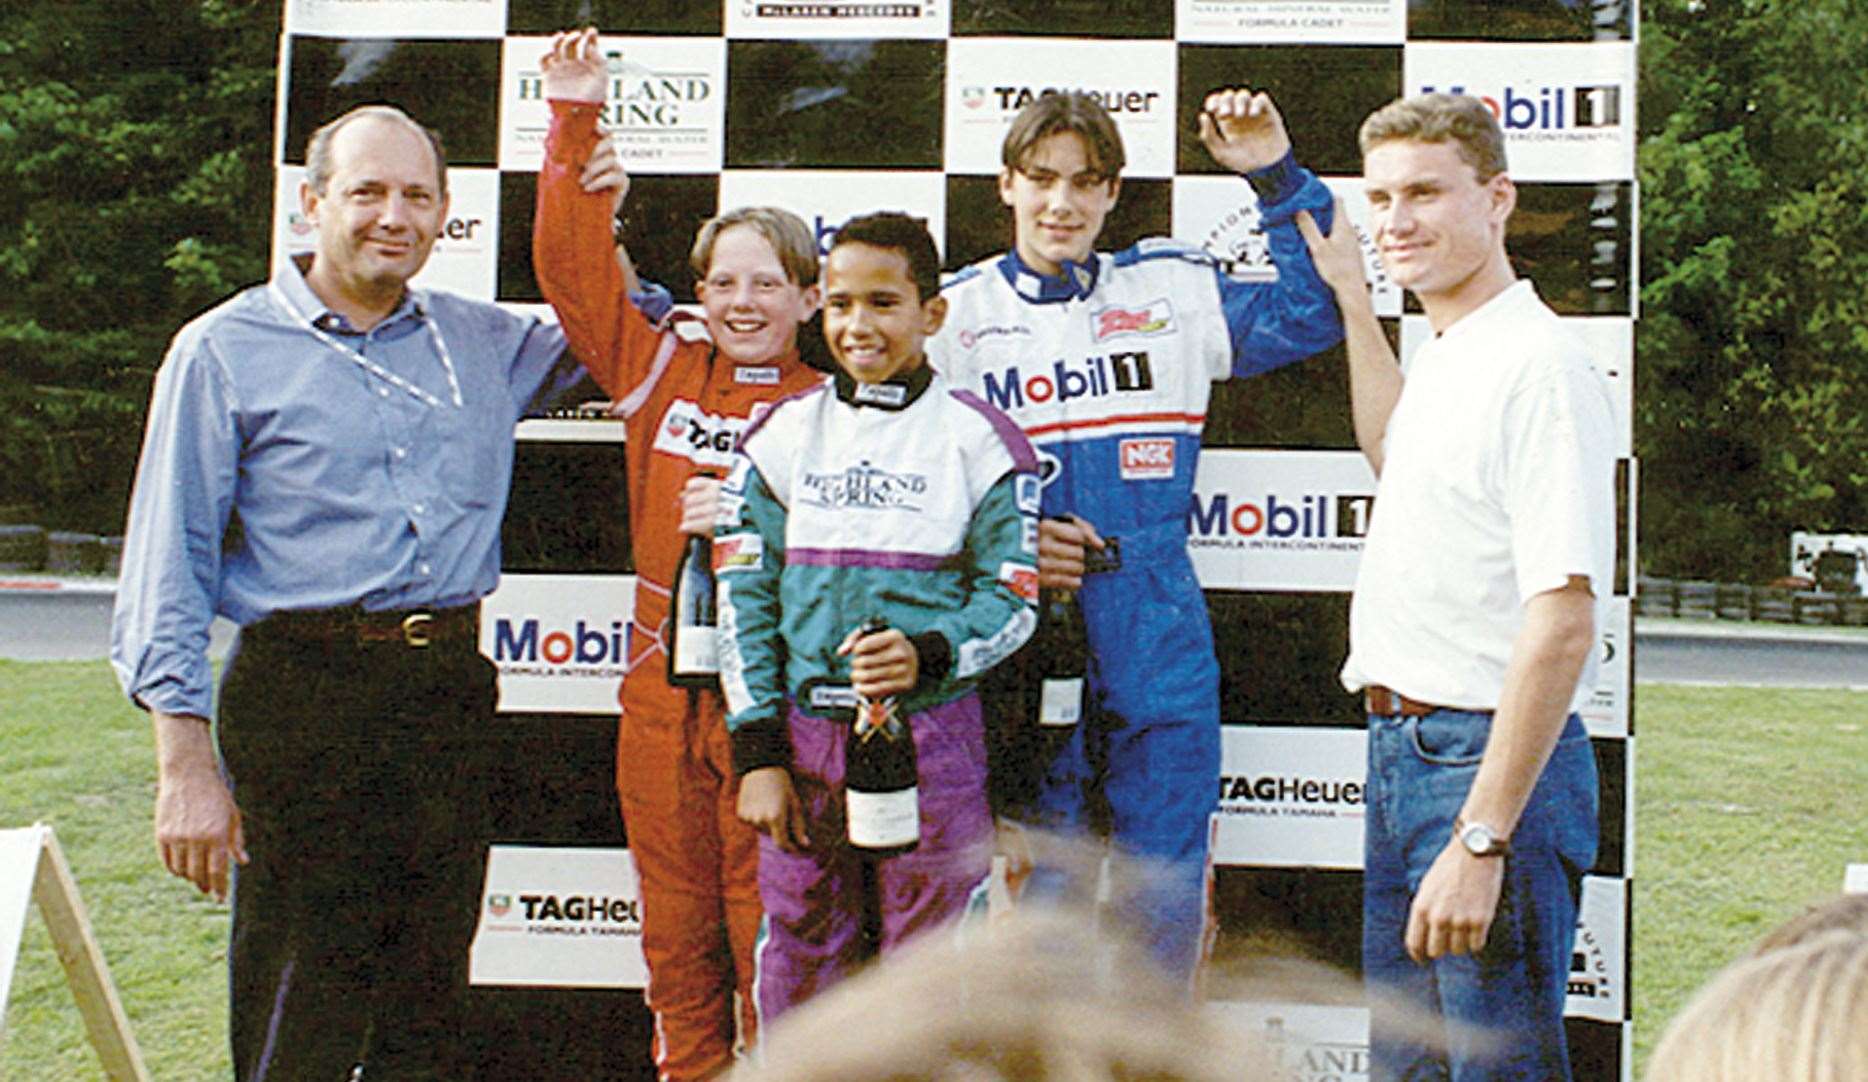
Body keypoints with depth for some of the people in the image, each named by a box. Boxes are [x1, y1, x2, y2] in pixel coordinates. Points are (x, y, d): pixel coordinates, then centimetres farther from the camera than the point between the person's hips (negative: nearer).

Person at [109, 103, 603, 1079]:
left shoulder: (484, 341, 14)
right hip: (303, 697, -4)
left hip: (450, 692, 4)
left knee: (432, 1000, 11)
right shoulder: (224, 352, 2)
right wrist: (186, 763, -9)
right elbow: (168, 569, -1)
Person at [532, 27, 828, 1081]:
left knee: (768, 933, 1)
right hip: (662, 696, 4)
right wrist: (576, 123, 2)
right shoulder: (663, 372, 8)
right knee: (676, 934, 13)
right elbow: (575, 265, 7)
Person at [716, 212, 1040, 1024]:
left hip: (932, 736, -2)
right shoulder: (782, 433, 6)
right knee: (799, 957, 10)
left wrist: (928, 654, -20)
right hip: (803, 734, 2)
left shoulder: (979, 439, -1)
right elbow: (743, 598, 5)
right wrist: (757, 752, -1)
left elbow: (1012, 598, -1)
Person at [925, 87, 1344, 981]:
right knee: (1039, 892, 7)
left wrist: (1279, 179, 0)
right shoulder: (954, 315, 4)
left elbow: (1313, 313, 8)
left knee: (1166, 891, 9)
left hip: (1158, 647, 2)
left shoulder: (1173, 291, 9)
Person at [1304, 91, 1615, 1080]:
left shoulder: (1539, 368, -17)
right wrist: (1351, 296, 35)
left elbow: (1562, 624, -23)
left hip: (1490, 760, -10)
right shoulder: (1446, 358, 12)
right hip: (1401, 746, 10)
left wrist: (1480, 840, -26)